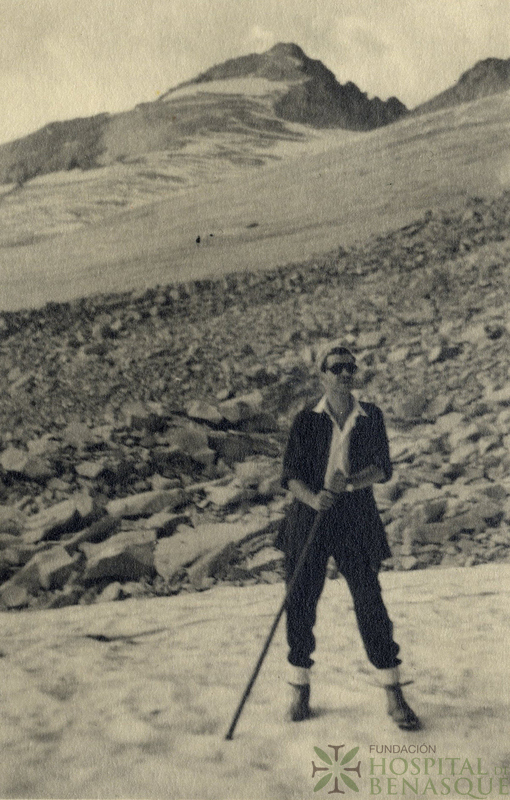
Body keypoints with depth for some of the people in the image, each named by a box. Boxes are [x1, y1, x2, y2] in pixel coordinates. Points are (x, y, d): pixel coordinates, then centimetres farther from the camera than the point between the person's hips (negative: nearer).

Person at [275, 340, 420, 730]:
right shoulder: (306, 420, -1)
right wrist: (312, 497, -24)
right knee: (300, 602, 3)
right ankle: (301, 688, 22)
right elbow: (291, 474, -4)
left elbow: (383, 468, -1)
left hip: (357, 521, 0)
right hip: (310, 519, 0)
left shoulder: (372, 417, 2)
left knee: (370, 602, -3)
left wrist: (351, 482, -20)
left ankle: (394, 695, 9)